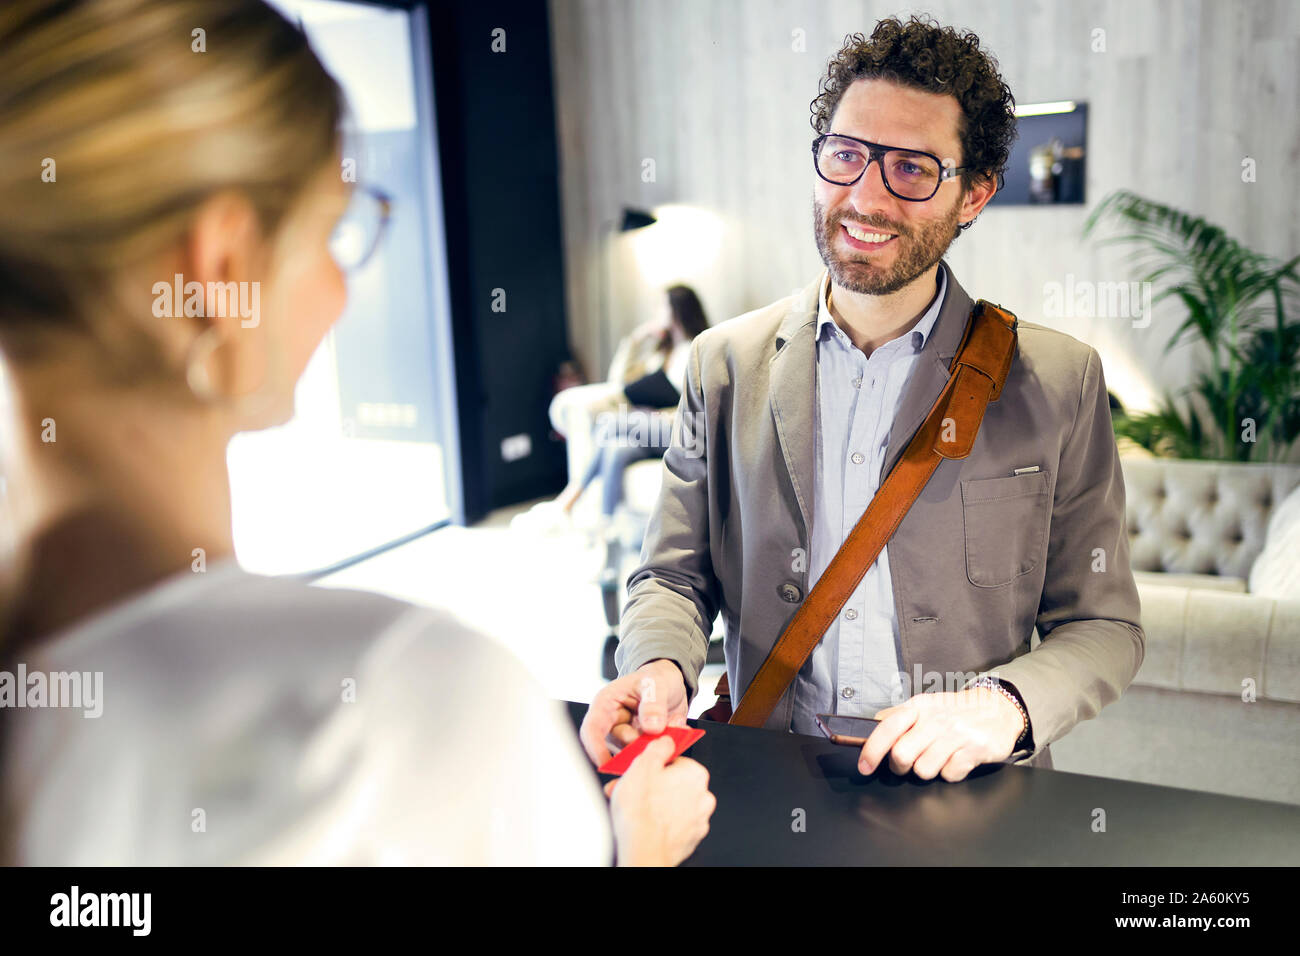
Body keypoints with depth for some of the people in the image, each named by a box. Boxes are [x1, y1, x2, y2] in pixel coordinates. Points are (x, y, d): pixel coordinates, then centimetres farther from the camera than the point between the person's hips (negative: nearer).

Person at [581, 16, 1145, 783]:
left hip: (962, 803, 0)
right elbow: (674, 576, 9)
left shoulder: (1057, 381, 1)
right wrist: (660, 667, -12)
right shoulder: (726, 364, 6)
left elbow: (1105, 627, 4)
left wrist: (1004, 706, -16)